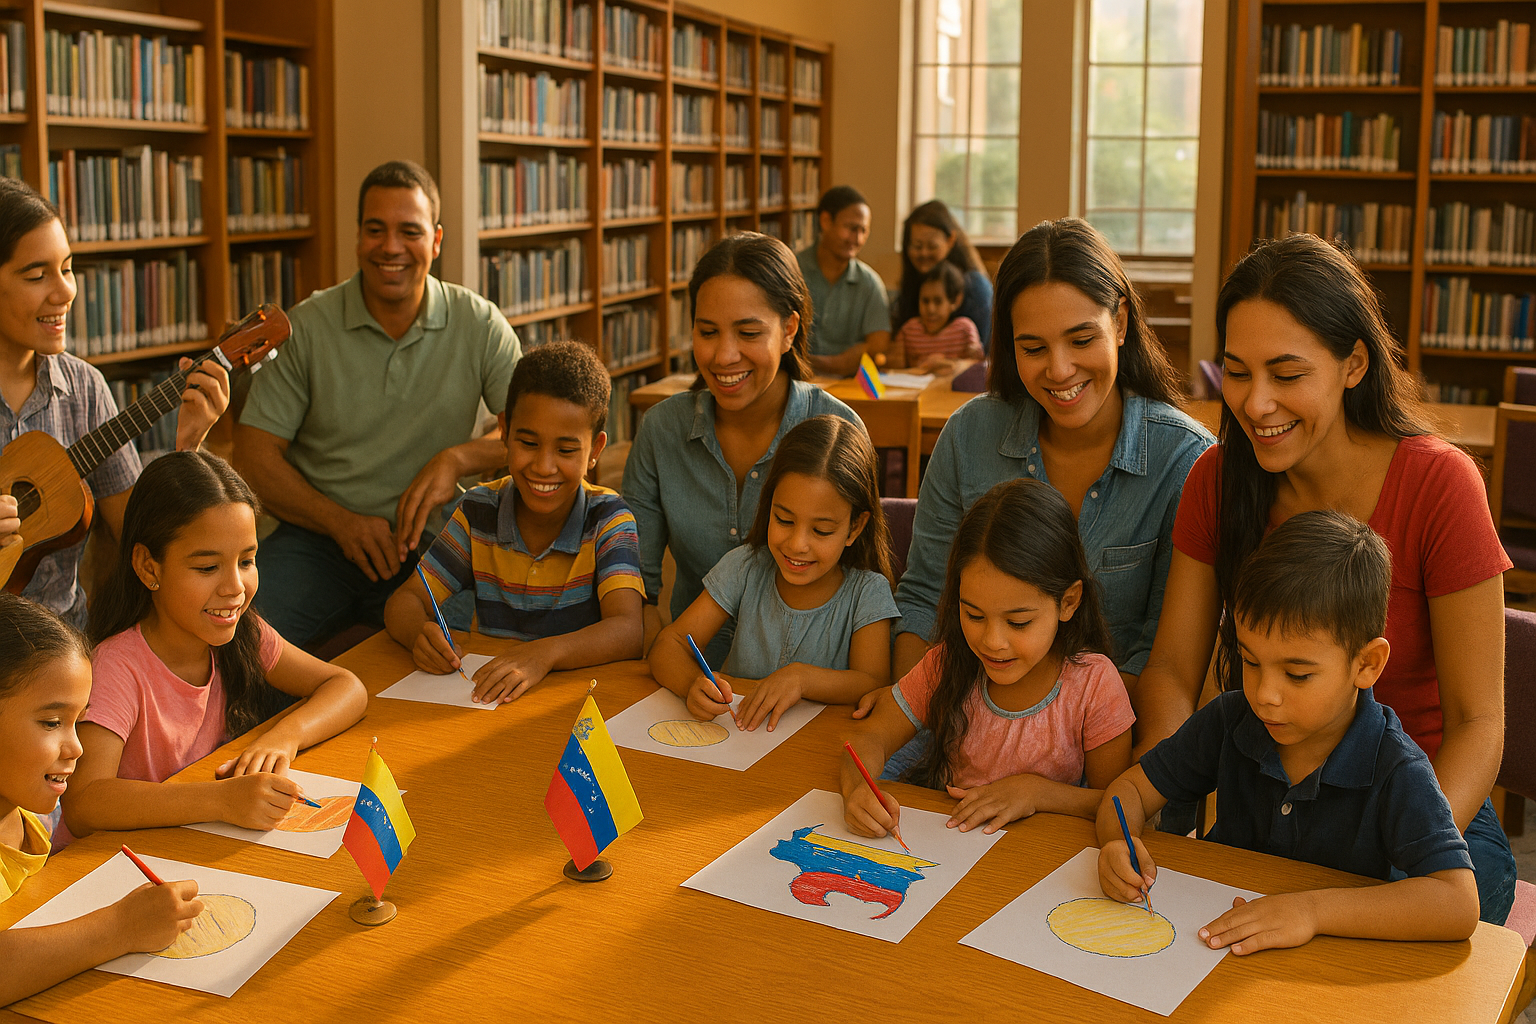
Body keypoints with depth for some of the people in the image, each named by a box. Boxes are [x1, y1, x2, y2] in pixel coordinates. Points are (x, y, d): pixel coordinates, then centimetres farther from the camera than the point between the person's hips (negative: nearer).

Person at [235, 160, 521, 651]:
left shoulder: (480, 325, 2)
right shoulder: (307, 326, 1)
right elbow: (253, 453, 0)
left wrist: (458, 459, -20)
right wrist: (341, 521, -14)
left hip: (430, 543, 0)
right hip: (318, 538, 0)